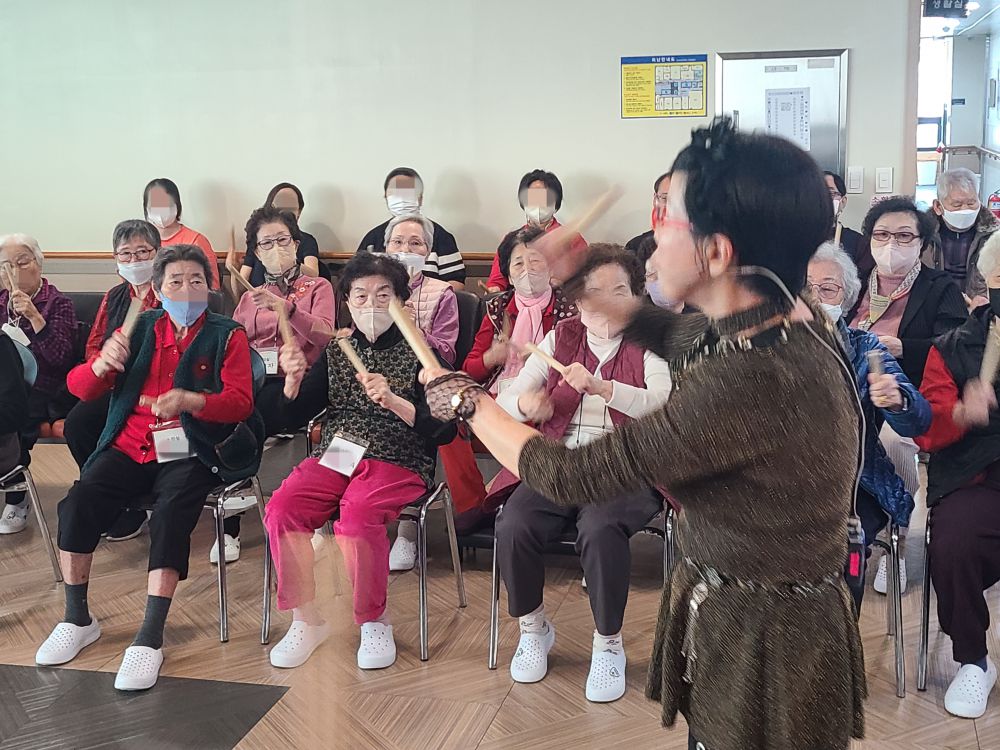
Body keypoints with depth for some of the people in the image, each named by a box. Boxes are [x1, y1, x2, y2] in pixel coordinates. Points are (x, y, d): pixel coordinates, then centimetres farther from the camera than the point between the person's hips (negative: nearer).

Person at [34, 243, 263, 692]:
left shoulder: (226, 336, 5)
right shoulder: (140, 330, 13)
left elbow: (241, 402, -8)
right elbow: (79, 387, 8)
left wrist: (189, 399, -28)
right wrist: (102, 364, -16)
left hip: (188, 451, -3)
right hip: (129, 447, 3)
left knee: (170, 516, -31)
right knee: (77, 503, -21)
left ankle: (149, 640, -27)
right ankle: (77, 621, -4)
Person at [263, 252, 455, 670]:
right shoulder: (336, 353, 14)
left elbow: (444, 430, -9)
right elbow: (295, 415, 11)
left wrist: (392, 401, -23)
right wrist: (293, 380, -9)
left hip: (399, 463, -4)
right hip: (334, 456, 4)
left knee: (357, 514, -34)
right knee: (282, 508, -23)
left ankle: (375, 622, -11)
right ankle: (307, 620, -7)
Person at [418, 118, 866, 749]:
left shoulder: (751, 382, -33)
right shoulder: (790, 318, -6)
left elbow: (568, 476, -24)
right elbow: (671, 334, 18)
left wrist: (462, 397, -9)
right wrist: (580, 283, 8)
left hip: (764, 642, -8)